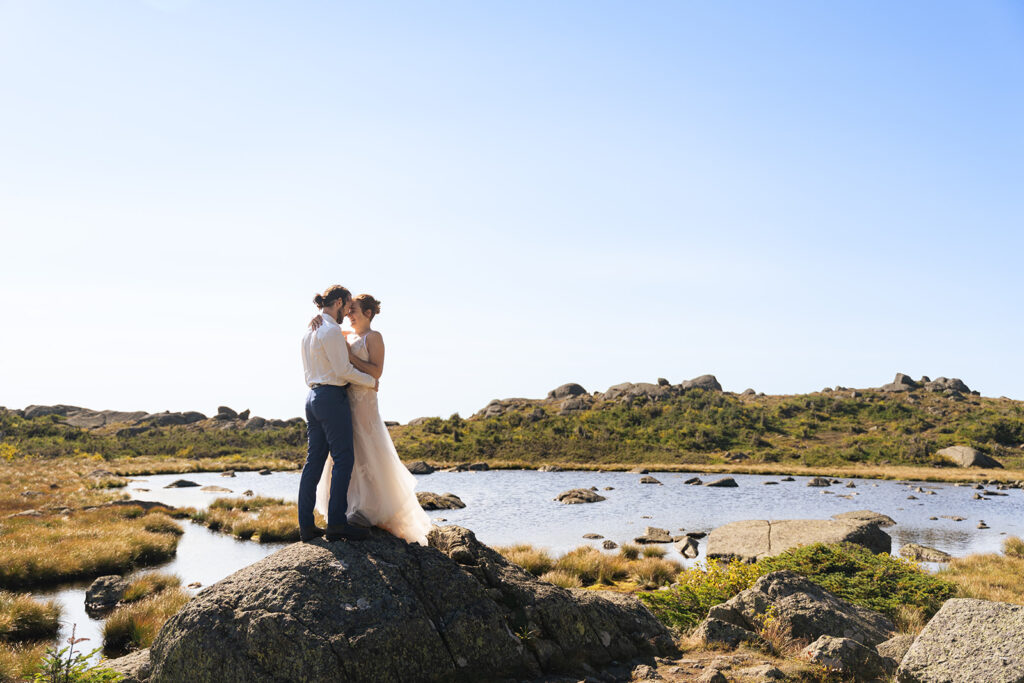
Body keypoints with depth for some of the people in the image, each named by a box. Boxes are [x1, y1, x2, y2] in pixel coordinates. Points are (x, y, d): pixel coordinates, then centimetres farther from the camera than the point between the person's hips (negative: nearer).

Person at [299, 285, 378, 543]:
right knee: (343, 459, -6)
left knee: (314, 460, 8)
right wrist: (371, 381, -1)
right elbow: (343, 370, -14)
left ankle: (306, 525, 10)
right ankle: (336, 523, -7)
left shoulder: (309, 331, 16)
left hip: (313, 397, 9)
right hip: (332, 398, -9)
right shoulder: (332, 330, -12)